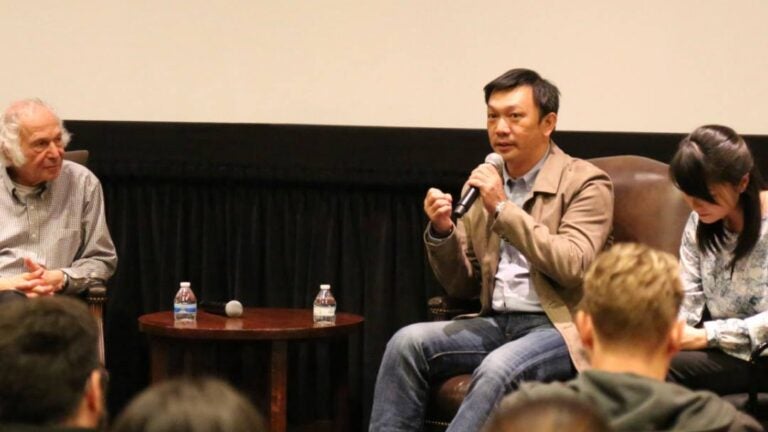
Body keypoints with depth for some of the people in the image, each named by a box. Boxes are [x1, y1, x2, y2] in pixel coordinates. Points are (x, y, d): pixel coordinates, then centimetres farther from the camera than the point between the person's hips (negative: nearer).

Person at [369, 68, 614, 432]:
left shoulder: (585, 183, -2)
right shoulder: (483, 184, 14)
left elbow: (572, 267, -16)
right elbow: (461, 285, 16)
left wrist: (503, 208, -16)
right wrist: (441, 232, -3)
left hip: (561, 328, -6)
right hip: (497, 323, 6)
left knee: (497, 368, -35)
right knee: (407, 342, -19)